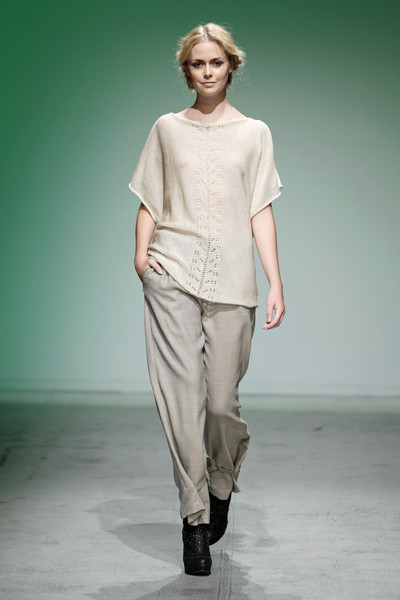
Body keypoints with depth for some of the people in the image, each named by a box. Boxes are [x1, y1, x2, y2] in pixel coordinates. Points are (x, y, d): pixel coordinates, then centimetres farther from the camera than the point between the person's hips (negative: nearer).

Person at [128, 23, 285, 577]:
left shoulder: (254, 133, 12)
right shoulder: (167, 129, 13)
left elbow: (262, 214, 8)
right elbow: (149, 203, 15)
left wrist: (276, 282, 1)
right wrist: (141, 254, -3)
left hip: (231, 275, 0)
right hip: (172, 272, 0)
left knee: (222, 397, -2)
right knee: (181, 391, -7)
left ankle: (222, 483, 28)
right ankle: (195, 519, 0)